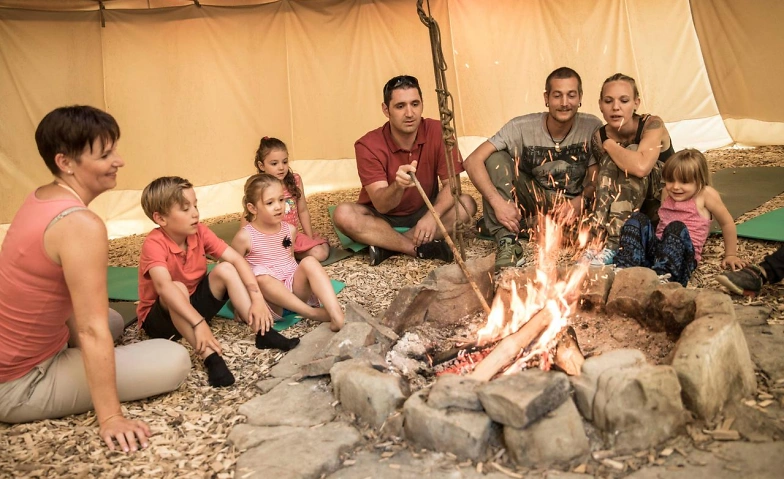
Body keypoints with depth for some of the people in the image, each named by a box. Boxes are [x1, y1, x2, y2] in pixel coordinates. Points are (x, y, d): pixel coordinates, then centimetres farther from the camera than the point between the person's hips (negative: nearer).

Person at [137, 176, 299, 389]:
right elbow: (164, 286, -44)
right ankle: (210, 357, -42)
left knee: (226, 270, -16)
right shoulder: (154, 244, -27)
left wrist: (257, 298, -28)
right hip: (160, 316, -5)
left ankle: (263, 333, -21)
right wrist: (199, 323, -54)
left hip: (195, 302, 6)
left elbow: (236, 259, -15)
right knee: (178, 289, -36)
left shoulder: (199, 232, -10)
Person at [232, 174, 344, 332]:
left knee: (309, 262, -24)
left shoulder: (290, 230, 6)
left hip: (295, 288, 4)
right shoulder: (245, 237, -7)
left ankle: (336, 313, -41)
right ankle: (312, 312, -35)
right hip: (269, 297, -3)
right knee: (260, 276, -35)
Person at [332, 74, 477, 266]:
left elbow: (452, 183, -16)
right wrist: (398, 186, -51)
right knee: (343, 214, -30)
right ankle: (422, 249, -28)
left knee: (467, 204, -24)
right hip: (384, 217, -2)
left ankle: (387, 245, -26)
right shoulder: (368, 146, -21)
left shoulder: (437, 132, -16)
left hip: (423, 212, 2)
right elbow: (381, 205, -27)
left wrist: (432, 216, -35)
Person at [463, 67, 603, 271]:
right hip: (532, 199, 0)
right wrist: (497, 202, -35)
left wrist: (580, 201, -29)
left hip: (572, 205, 0)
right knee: (496, 157, -23)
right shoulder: (522, 127, -15)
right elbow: (473, 161, -23)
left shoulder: (592, 127, -11)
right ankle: (508, 242, -31)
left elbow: (596, 180, -6)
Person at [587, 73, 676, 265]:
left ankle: (614, 245, -36)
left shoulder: (652, 125, -21)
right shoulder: (599, 137, -7)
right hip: (628, 204, 3)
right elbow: (602, 182, -2)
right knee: (612, 162, -24)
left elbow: (641, 167, -40)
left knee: (630, 159, -30)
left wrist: (610, 145, -24)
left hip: (666, 203, -3)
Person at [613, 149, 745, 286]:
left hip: (682, 255, -5)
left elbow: (727, 223, 7)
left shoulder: (706, 194, -1)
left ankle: (661, 277, -55)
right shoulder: (666, 193, 15)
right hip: (656, 248, 5)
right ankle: (623, 268, -37)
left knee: (676, 228, -33)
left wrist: (730, 255, 13)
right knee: (639, 219, -17)